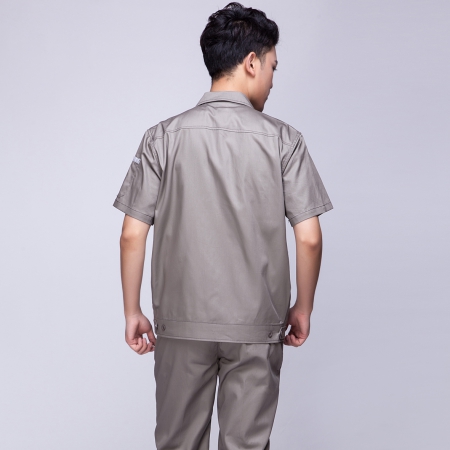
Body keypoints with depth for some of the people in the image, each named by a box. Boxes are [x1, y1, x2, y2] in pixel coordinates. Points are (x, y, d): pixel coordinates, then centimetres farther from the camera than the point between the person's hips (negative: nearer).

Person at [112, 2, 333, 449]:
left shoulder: (164, 136, -4)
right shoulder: (282, 139, -6)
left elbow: (132, 235, -6)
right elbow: (309, 239, -8)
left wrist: (132, 311, 5)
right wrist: (303, 309, 7)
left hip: (182, 322, 1)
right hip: (257, 327, -1)